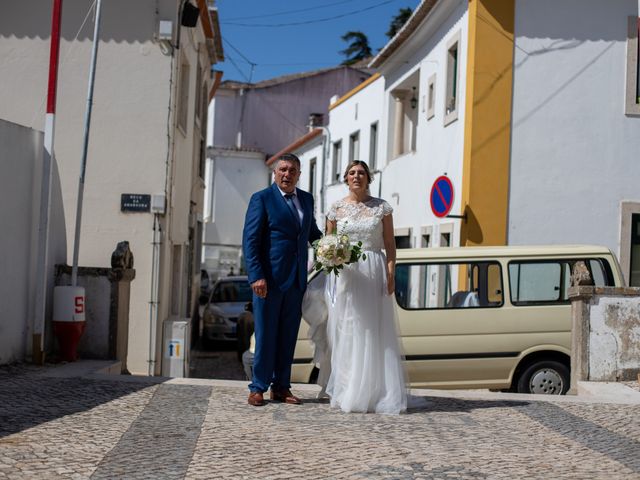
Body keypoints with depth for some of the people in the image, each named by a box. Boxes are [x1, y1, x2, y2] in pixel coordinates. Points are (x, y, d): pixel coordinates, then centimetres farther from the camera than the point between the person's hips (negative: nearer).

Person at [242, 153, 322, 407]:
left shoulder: (307, 199, 13)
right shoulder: (262, 198, -4)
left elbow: (312, 231, 25)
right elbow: (250, 240, -9)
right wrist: (256, 276, -18)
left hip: (296, 280, 5)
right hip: (269, 279, -5)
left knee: (288, 336, 10)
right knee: (266, 335, 1)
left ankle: (281, 387, 20)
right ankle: (258, 388, 11)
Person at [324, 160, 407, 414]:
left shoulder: (382, 207, 7)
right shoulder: (336, 209, 8)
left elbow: (390, 244, 5)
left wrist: (391, 274, -6)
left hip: (374, 274, 0)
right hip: (344, 274, 1)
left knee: (374, 332, -3)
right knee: (346, 332, 0)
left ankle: (373, 392, 3)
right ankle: (346, 391, 6)